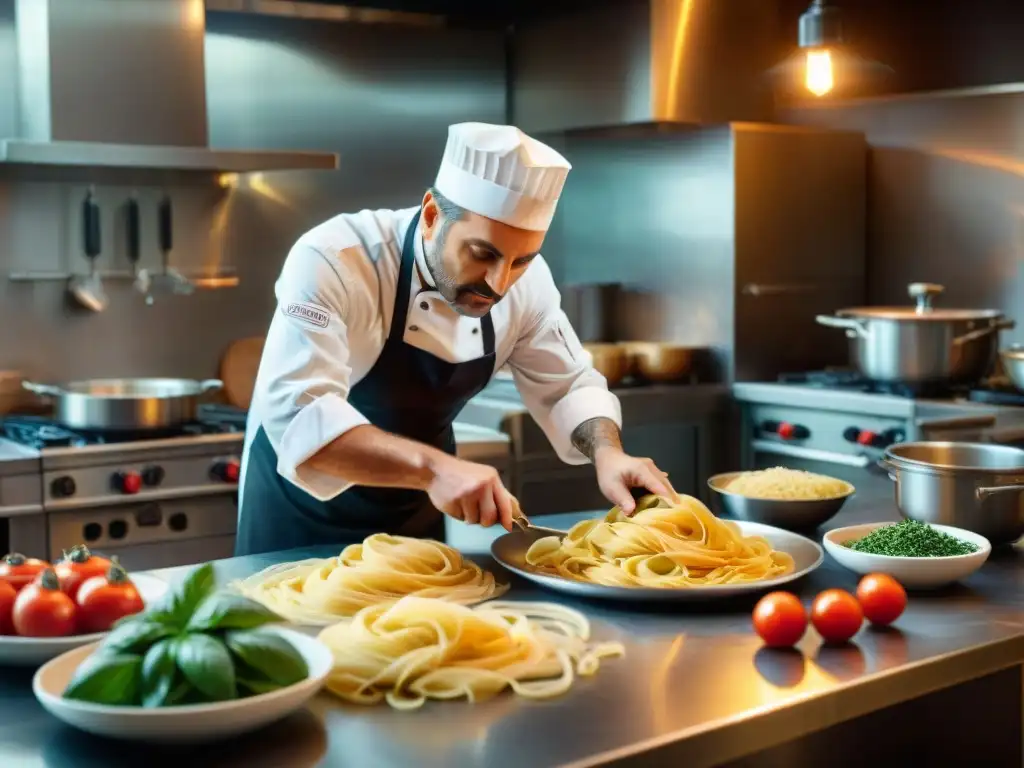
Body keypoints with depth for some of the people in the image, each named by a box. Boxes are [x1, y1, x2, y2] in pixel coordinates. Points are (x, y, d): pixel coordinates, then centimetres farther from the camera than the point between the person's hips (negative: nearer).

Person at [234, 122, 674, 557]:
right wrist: (433, 468, -50)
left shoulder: (526, 279, -13)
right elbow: (298, 415, -39)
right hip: (302, 512, -4)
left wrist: (608, 453, -22)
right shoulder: (333, 261, -30)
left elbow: (566, 385, -2)